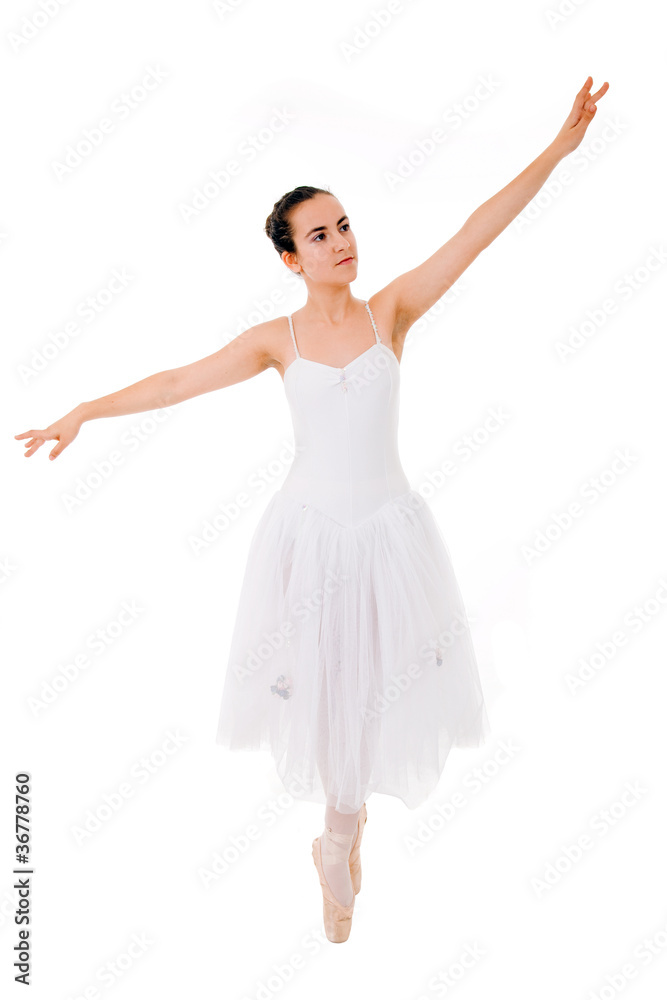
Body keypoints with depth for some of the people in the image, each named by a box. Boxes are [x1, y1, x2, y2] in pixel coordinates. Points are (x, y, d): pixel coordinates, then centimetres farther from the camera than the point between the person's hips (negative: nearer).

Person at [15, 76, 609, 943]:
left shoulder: (391, 310, -3)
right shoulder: (279, 338, -3)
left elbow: (478, 231, -9)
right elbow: (180, 380, -3)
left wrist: (561, 146, -13)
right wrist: (84, 412, -5)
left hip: (387, 529, 1)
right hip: (312, 532, 0)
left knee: (376, 684, 11)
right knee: (322, 683, 13)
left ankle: (338, 845, 38)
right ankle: (346, 817, 45)